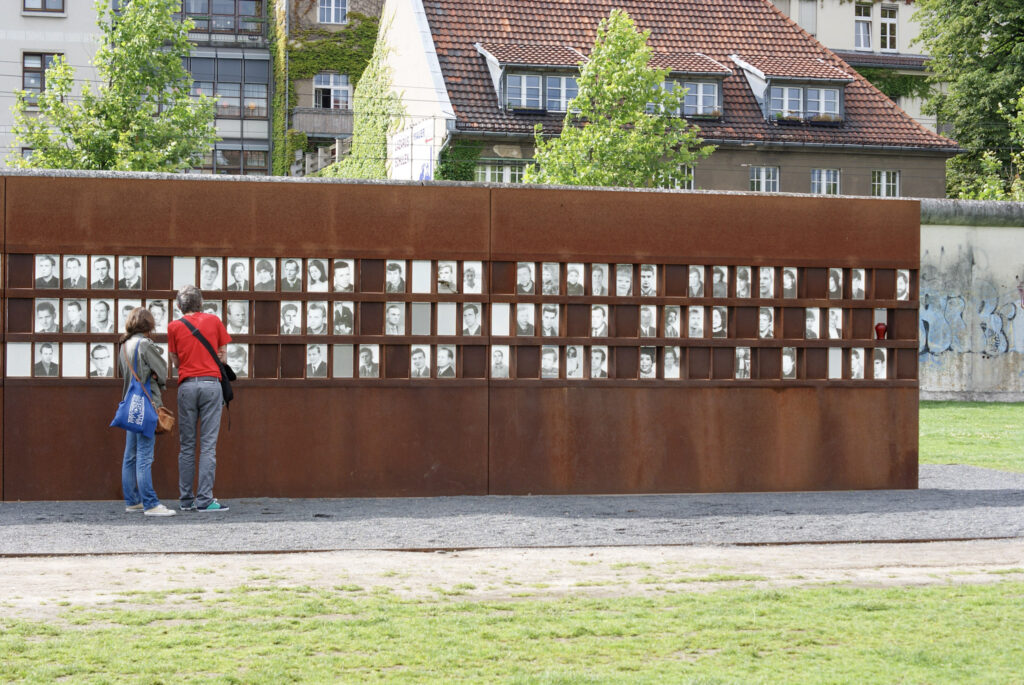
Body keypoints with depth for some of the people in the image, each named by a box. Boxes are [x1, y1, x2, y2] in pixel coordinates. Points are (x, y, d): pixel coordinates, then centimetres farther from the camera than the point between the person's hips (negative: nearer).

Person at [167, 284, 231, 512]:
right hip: (211, 383, -1)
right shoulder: (214, 321, 8)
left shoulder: (174, 326, 8)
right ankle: (205, 500, -10)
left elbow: (175, 361, 11)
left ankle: (187, 500, 9)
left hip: (187, 385, 1)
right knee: (208, 444, -4)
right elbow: (223, 355, 11)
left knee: (187, 445, 7)